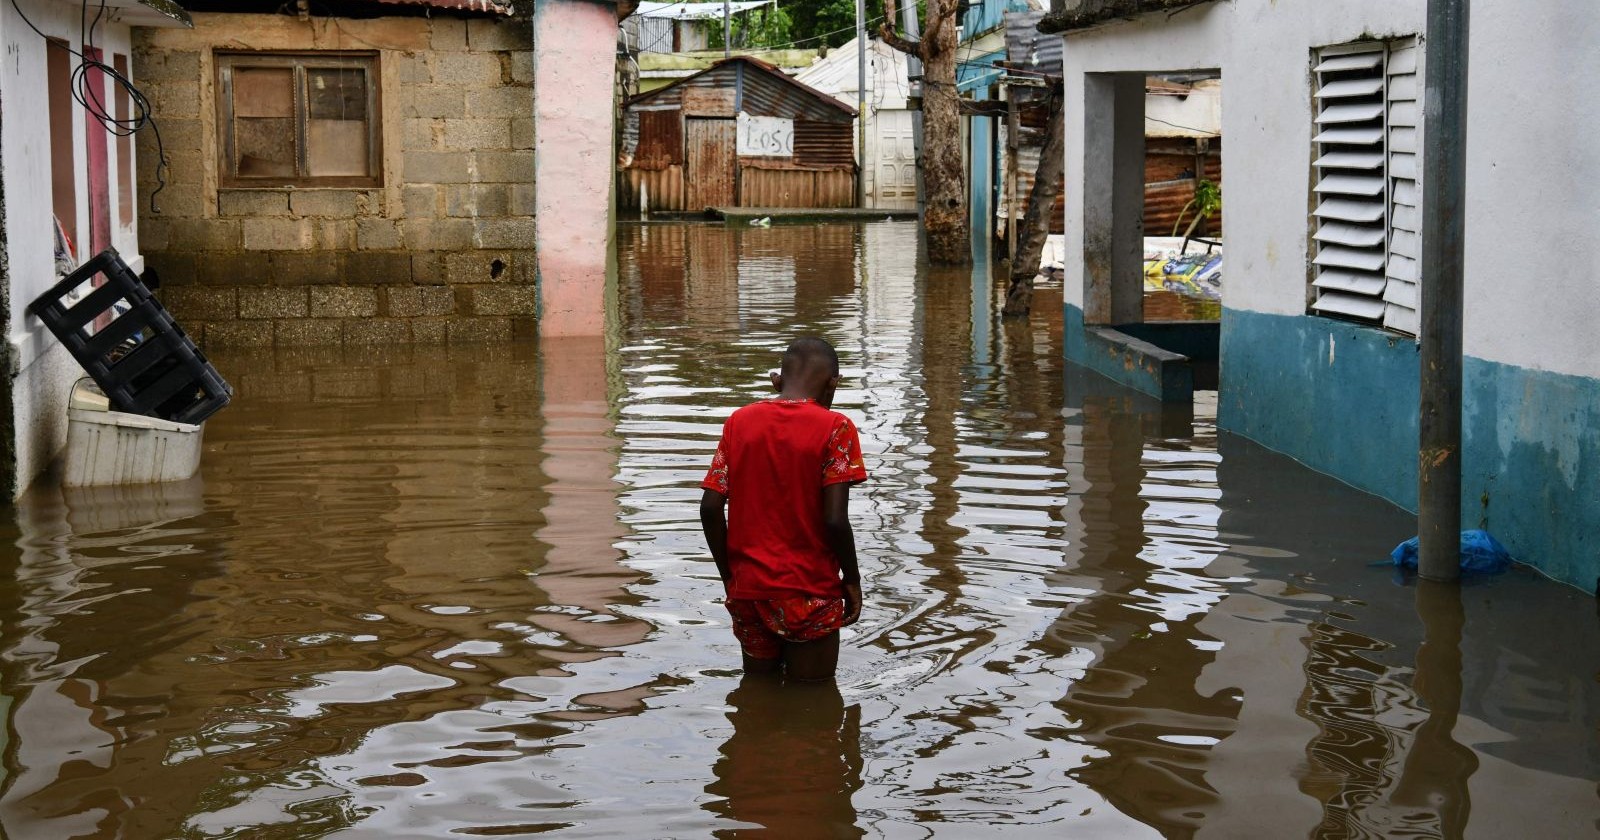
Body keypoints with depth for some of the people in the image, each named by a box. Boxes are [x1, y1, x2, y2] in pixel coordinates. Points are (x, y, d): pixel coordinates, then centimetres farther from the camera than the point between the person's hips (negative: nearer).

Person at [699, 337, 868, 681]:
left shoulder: (739, 421, 3)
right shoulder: (834, 428, -10)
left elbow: (711, 508, -1)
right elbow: (835, 520, -17)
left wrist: (728, 575, 10)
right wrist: (852, 579, -1)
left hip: (747, 589, 4)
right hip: (810, 594, -4)